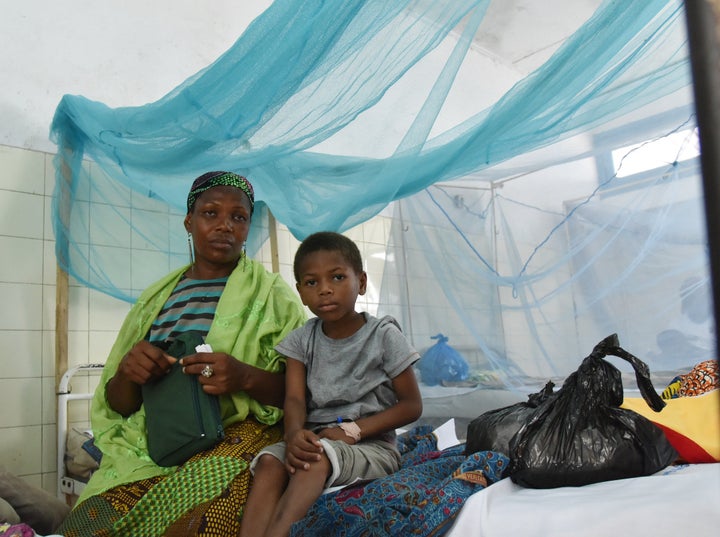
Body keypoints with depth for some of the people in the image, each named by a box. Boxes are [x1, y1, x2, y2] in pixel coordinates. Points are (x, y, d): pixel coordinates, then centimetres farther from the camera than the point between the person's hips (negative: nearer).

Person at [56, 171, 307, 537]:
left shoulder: (272, 296, 4)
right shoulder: (155, 299, 15)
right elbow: (117, 405, 15)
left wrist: (246, 377, -20)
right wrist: (128, 373, -8)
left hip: (237, 437, -3)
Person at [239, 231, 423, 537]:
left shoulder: (383, 335, -4)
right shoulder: (302, 340, 7)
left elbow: (412, 405, -4)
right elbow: (295, 399, -4)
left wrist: (353, 430, -16)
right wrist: (294, 434, -28)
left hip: (372, 445, -3)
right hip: (315, 440, 4)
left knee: (319, 457, -33)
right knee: (269, 461, -26)